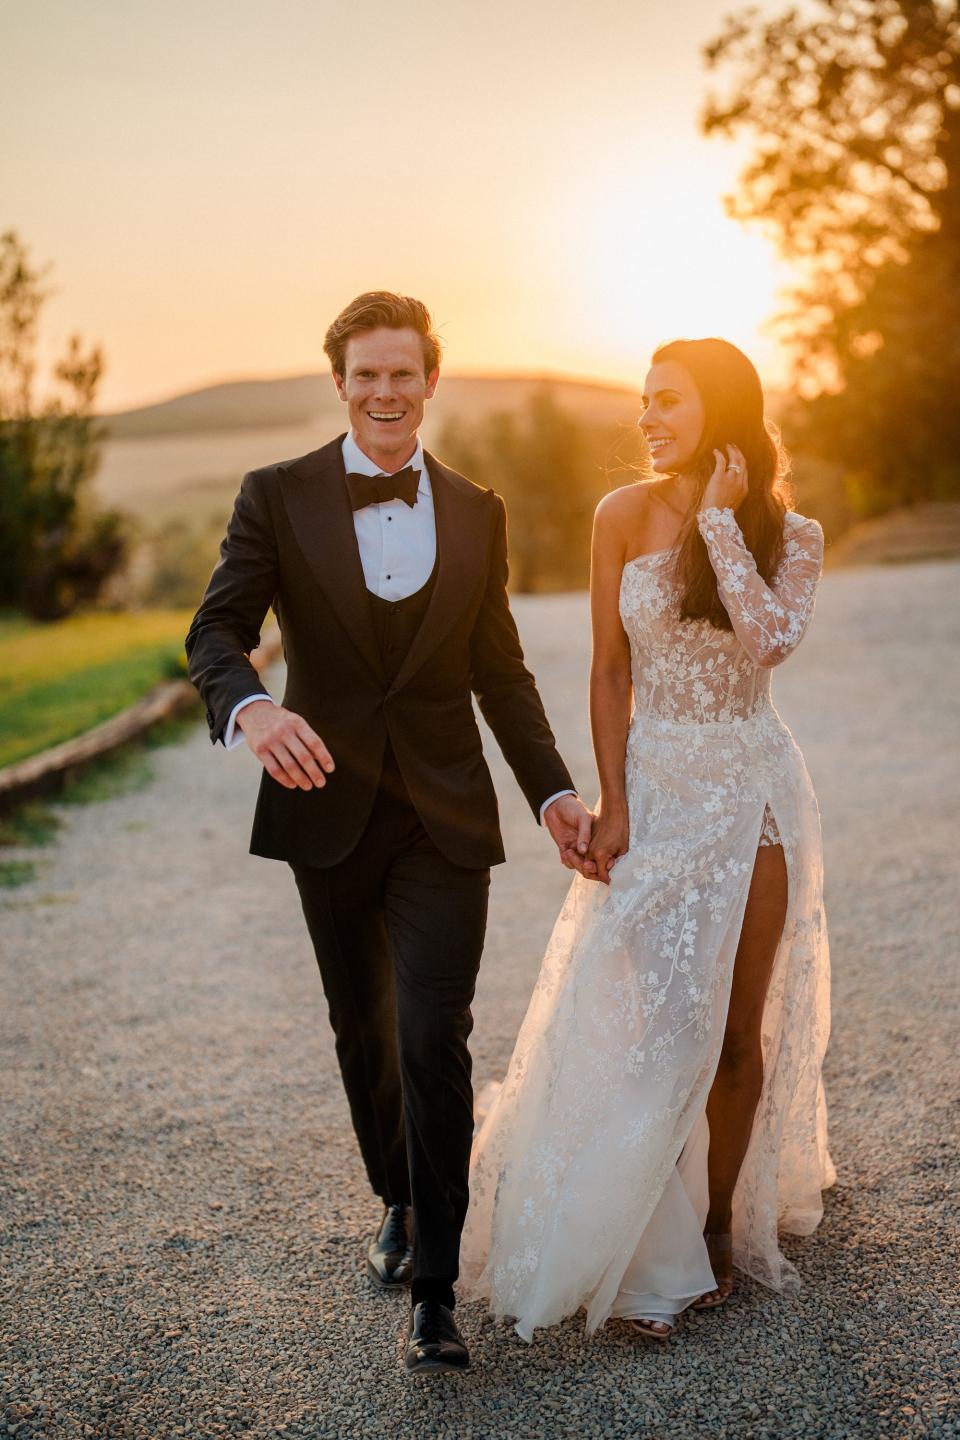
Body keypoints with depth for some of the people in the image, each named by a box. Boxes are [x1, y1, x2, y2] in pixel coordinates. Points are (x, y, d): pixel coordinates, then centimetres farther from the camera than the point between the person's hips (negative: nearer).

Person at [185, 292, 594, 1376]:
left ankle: (434, 1289, 2)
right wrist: (248, 709, -34)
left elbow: (499, 668, 11)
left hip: (444, 818, 0)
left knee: (432, 1038, -9)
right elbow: (216, 631, -11)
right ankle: (399, 1204, 41)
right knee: (361, 1032, 16)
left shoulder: (477, 513, 7)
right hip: (330, 810, 1)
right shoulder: (277, 497, -1)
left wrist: (554, 792, 3)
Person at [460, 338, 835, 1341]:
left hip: (755, 790, 1)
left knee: (742, 1027, 7)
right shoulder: (625, 516, -1)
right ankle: (646, 1255, 12)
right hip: (655, 788, 0)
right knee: (658, 1022, -3)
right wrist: (611, 803, -6)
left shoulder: (791, 536, -1)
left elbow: (769, 641, -20)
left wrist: (721, 520, -16)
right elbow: (610, 671, 0)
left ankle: (724, 1222, 25)